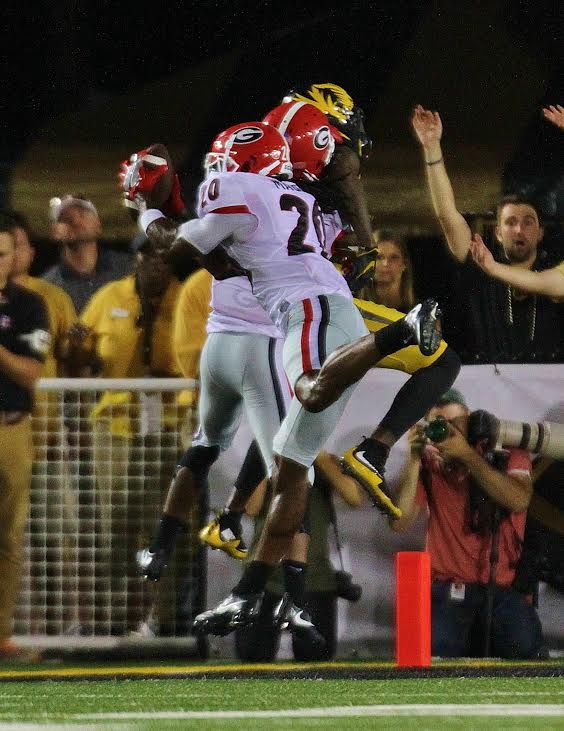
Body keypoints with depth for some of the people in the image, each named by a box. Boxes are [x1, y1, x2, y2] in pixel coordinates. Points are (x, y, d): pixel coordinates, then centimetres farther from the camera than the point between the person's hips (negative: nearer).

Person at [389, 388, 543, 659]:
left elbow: (518, 501, -16)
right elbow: (400, 522, -4)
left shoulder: (506, 455, 4)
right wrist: (414, 458, -11)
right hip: (451, 588, 1)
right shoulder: (428, 464, 7)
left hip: (506, 587, -1)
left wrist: (466, 454, -18)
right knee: (438, 648, -23)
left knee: (523, 646, -24)